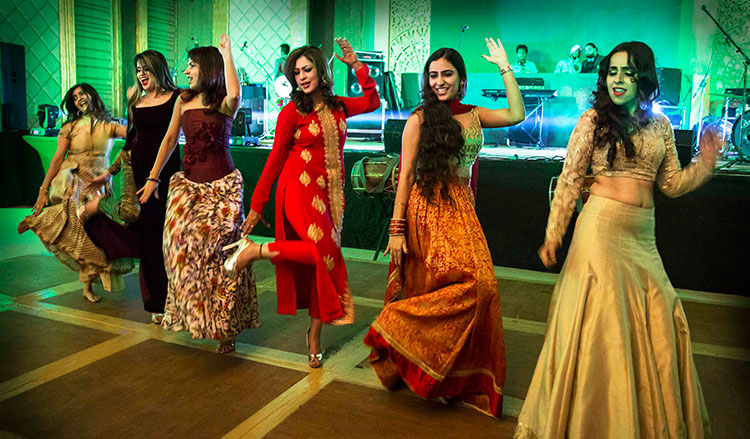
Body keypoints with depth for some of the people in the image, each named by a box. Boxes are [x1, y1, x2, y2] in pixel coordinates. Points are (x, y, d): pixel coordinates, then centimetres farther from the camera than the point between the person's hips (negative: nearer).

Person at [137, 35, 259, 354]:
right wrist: (153, 178, 13)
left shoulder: (224, 104, -6)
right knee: (183, 249, 2)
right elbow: (170, 139, 15)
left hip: (221, 186, -5)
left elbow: (234, 94, -31)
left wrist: (226, 53, -19)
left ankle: (224, 327, 10)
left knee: (218, 255, -2)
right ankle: (190, 315, 20)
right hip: (187, 184, 5)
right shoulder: (184, 100, 10)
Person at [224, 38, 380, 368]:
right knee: (325, 252, -21)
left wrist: (357, 65, 13)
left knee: (324, 258, 2)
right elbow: (275, 159, -1)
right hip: (299, 189, -5)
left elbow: (372, 102, 22)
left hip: (329, 192, 5)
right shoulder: (292, 112, -3)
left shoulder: (337, 107, 10)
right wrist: (257, 205, 0)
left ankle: (314, 338, 11)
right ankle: (255, 250, -4)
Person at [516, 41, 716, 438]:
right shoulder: (593, 119, -2)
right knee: (601, 321, -2)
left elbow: (672, 184, 13)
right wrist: (553, 234, -8)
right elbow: (569, 179, -4)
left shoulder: (659, 124, 11)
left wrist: (705, 162, -2)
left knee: (657, 323, 7)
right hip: (602, 225, -5)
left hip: (643, 235, 5)